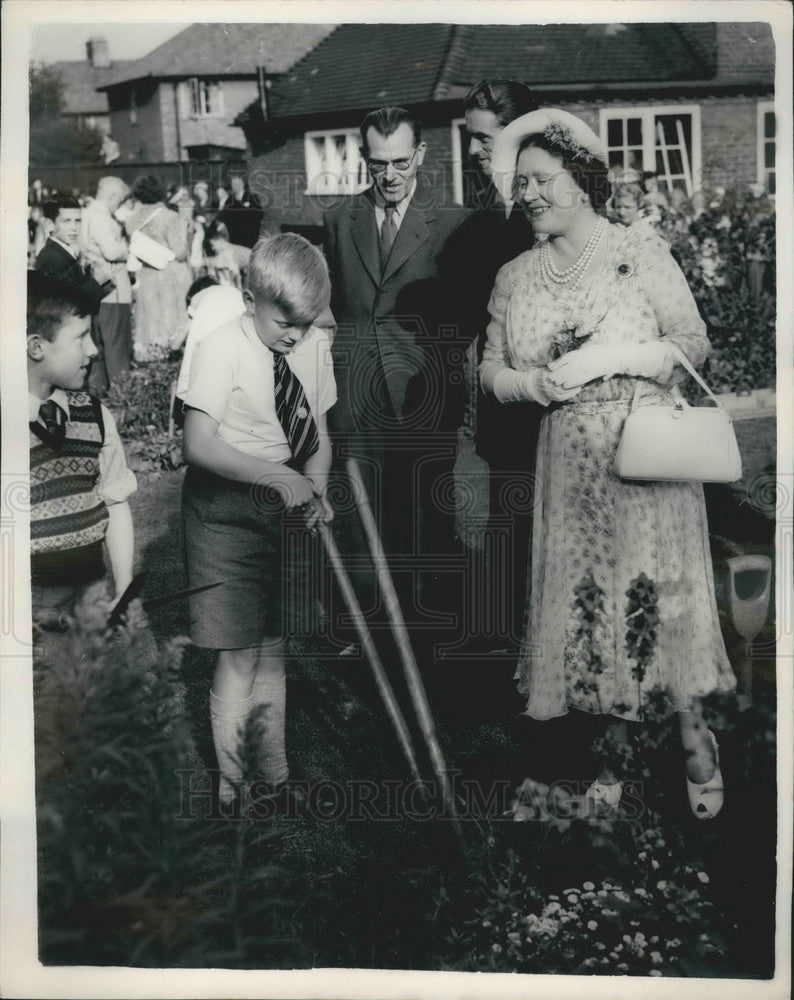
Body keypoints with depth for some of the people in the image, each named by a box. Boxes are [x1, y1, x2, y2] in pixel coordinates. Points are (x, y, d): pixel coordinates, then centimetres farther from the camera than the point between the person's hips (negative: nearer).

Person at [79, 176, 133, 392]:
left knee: (98, 345, 16)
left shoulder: (89, 213, 15)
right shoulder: (100, 216, -16)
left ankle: (98, 387, 24)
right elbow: (111, 251, -25)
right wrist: (132, 250, -9)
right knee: (117, 345, -4)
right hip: (111, 291, -10)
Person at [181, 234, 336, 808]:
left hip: (286, 508, 5)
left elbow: (318, 434, 9)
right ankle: (233, 788, 17)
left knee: (275, 650, 14)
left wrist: (316, 491, -8)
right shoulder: (221, 350, -14)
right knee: (239, 654, -1)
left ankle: (276, 778, 30)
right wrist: (277, 475, -28)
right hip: (227, 510, -5)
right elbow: (199, 444, -20)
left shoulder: (315, 347, 3)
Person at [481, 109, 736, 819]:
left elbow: (695, 342, -3)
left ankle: (695, 736, 21)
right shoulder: (514, 278, 11)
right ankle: (620, 746, 22)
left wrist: (610, 357, -15)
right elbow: (491, 369, 10)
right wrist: (533, 383, -11)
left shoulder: (640, 252, -1)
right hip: (569, 463, 4)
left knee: (657, 593, -2)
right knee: (586, 595, 6)